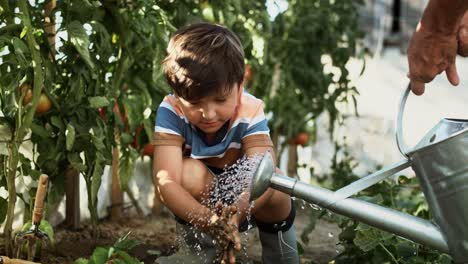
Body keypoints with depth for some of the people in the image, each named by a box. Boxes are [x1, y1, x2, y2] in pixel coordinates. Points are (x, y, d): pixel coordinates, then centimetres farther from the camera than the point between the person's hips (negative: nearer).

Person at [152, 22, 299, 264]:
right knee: (190, 171, -31)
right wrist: (207, 220, -56)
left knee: (277, 192, -31)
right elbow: (166, 181, -39)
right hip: (200, 198, 1)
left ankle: (278, 238, -1)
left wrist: (236, 214, -61)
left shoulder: (250, 112, -29)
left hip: (242, 194, 0)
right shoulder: (171, 112, -29)